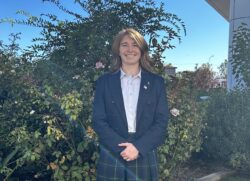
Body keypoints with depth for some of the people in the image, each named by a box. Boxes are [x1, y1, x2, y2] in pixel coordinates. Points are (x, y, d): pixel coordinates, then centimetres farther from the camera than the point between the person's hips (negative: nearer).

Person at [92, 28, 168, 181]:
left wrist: (138, 147, -13)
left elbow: (162, 121, -1)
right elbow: (98, 121, -2)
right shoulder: (104, 82, 4)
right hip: (112, 159, 0)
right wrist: (122, 147, -13)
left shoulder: (156, 82, 5)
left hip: (145, 159, 1)